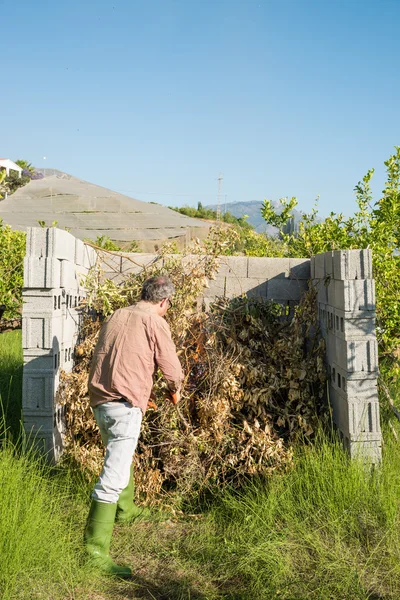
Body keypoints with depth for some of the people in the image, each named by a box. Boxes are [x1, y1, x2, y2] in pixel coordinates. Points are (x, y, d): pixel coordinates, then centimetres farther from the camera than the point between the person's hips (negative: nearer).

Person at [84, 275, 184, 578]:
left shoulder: (116, 316, 16)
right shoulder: (155, 322, -5)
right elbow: (172, 368, -3)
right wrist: (175, 390, 20)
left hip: (100, 399, 8)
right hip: (125, 404, -8)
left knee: (121, 459, 28)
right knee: (114, 476, -8)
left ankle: (126, 511, 47)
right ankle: (96, 549, -7)